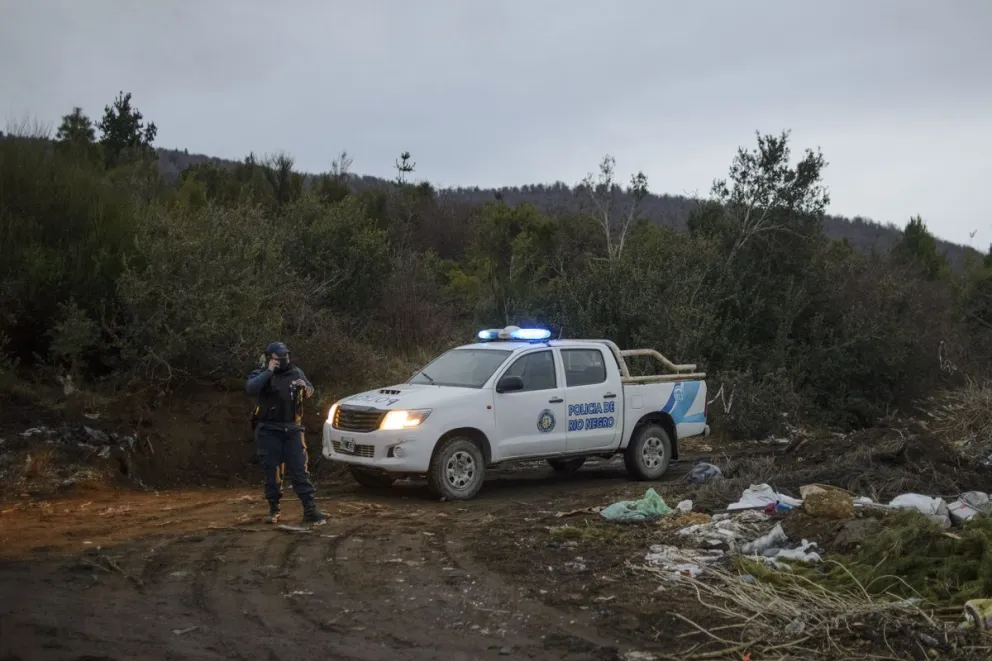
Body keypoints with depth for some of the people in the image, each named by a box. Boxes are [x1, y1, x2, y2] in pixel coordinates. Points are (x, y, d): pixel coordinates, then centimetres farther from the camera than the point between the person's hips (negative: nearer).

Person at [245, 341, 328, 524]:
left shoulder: (295, 372, 9)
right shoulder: (261, 375, -1)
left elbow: (310, 392, 19)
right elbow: (250, 389, -22)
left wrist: (304, 387, -4)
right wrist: (269, 371, -21)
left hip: (293, 429, 2)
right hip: (269, 431, -2)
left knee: (300, 470, -2)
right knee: (272, 472, 4)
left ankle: (310, 509, -4)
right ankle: (274, 509, 17)